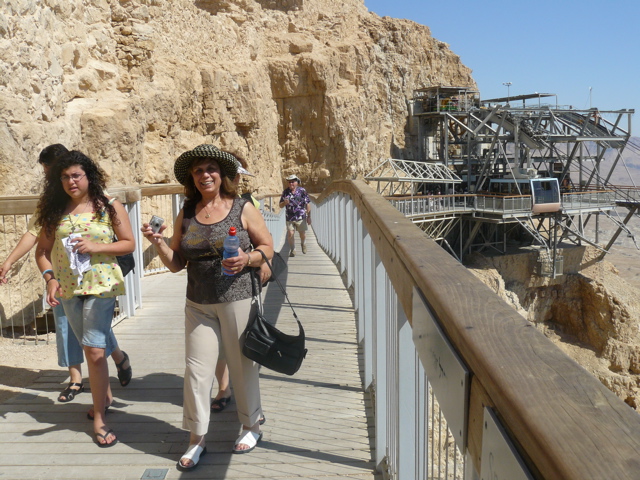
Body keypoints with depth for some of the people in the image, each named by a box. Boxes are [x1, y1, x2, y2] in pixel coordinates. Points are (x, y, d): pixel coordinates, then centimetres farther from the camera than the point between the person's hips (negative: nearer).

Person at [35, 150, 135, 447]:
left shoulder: (109, 208, -2)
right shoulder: (54, 211, 6)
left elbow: (129, 244, -2)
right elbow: (42, 251, 7)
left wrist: (96, 246, -15)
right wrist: (50, 278, -9)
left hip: (101, 286, -4)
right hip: (67, 289, 4)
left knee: (94, 350, -9)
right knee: (90, 348, 17)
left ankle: (98, 418, 1)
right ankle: (105, 395, 38)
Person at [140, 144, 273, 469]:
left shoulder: (242, 209, -1)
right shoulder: (186, 215, 7)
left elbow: (268, 247, 2)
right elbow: (176, 263, 9)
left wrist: (247, 259, -17)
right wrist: (158, 243, -8)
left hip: (237, 299, -3)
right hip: (198, 305, 3)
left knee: (242, 364, 9)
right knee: (196, 370, 3)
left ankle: (251, 426, 30)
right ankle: (196, 440, 17)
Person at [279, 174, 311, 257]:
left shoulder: (302, 191, -3)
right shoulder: (285, 192, 3)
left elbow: (308, 204, -1)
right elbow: (280, 205, 9)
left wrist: (309, 216, -3)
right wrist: (284, 203, -15)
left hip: (301, 217, -1)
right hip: (289, 218, 1)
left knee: (302, 234, 8)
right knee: (290, 234, -5)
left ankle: (303, 244, 41)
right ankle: (292, 250, 13)